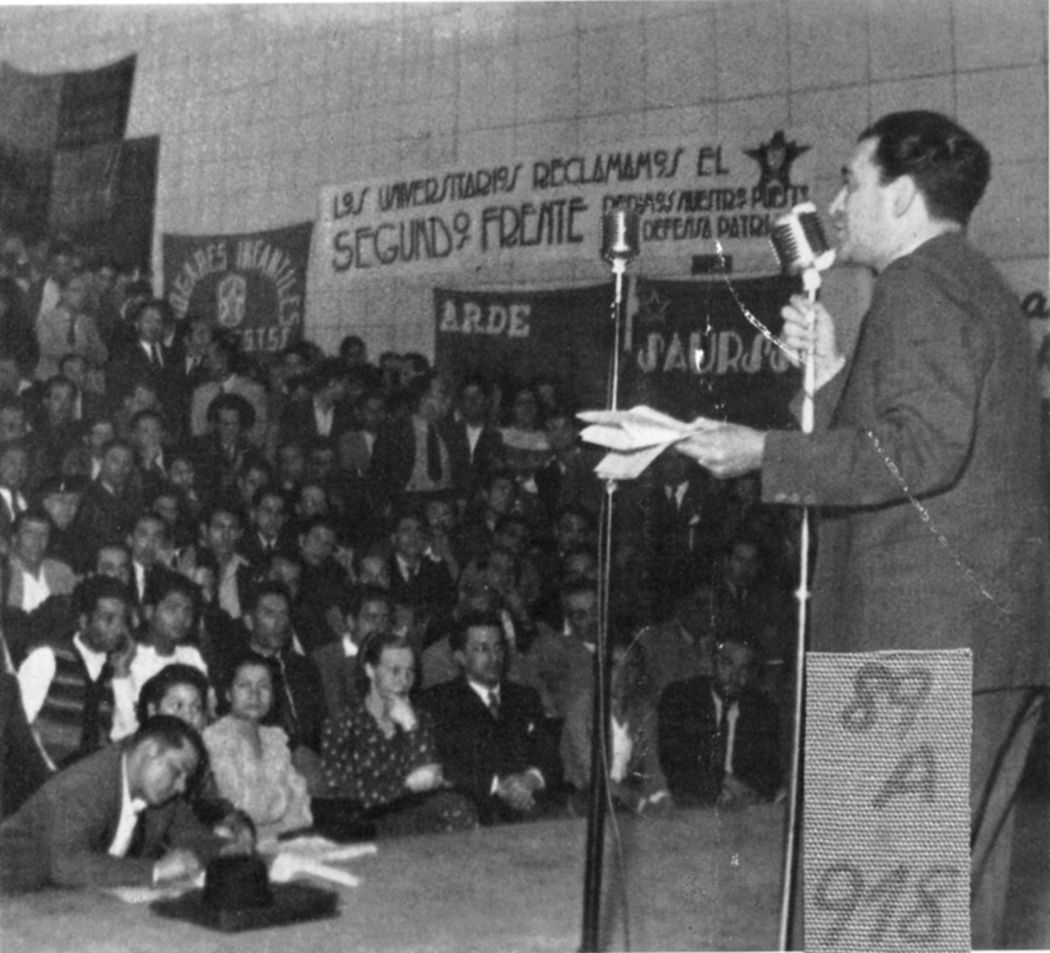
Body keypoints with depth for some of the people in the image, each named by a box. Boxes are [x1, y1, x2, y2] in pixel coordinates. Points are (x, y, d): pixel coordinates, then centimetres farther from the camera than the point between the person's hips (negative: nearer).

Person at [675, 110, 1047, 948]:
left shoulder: (921, 287, -10)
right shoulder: (977, 287, 22)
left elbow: (923, 450, -21)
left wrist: (766, 455, -17)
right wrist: (833, 372, 11)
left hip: (934, 633, -11)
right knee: (969, 872, 15)